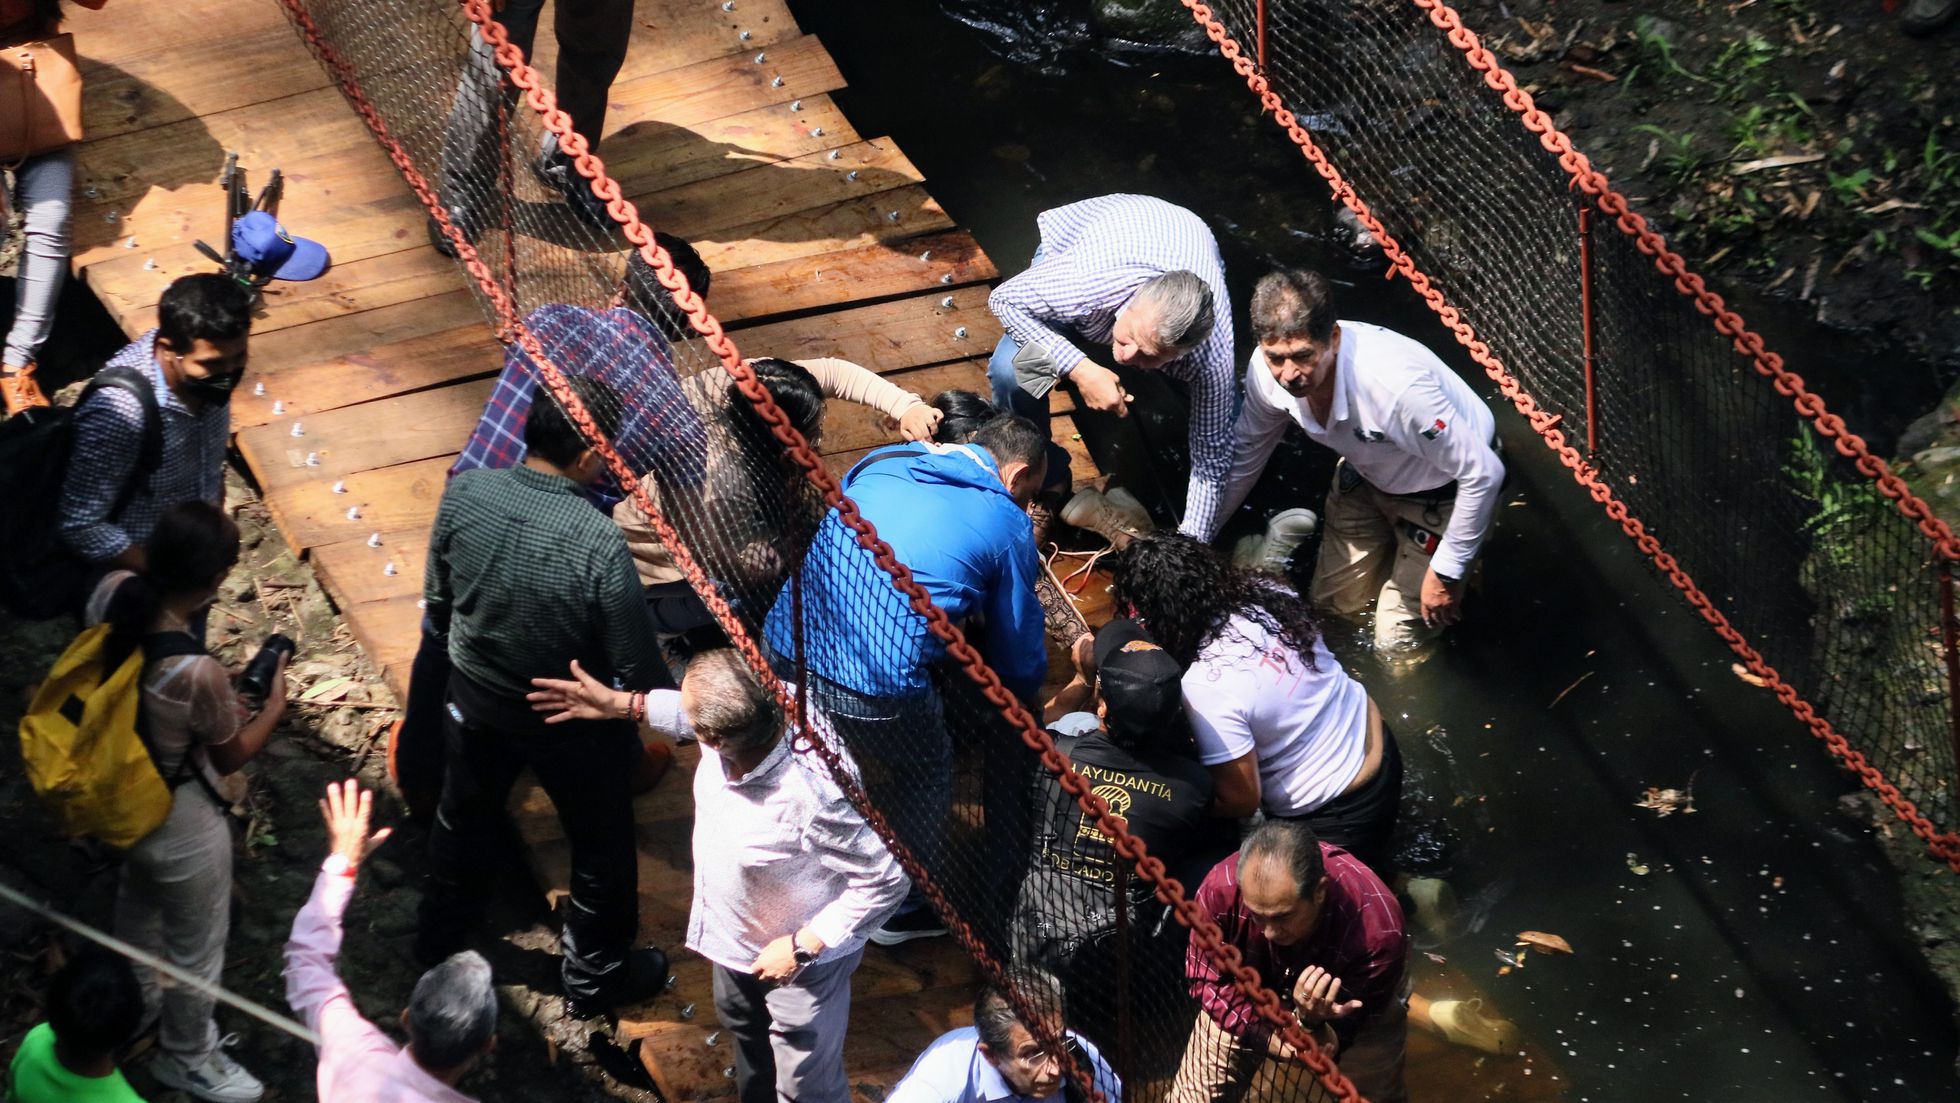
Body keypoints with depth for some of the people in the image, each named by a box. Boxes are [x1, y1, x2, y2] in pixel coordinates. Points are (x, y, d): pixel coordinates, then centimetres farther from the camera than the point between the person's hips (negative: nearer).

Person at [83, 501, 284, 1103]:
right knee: (194, 950, 23)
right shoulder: (198, 672, -41)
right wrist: (274, 705, -1)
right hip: (181, 823, -7)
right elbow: (231, 758, -18)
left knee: (137, 912, 36)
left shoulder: (111, 592, -22)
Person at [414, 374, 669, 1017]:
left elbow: (438, 600, -3)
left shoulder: (464, 494, -21)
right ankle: (595, 977, 42)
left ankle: (439, 938, 54)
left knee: (464, 817, 31)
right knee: (600, 846, 22)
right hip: (573, 723, -4)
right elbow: (635, 665, -23)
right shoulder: (599, 545, -35)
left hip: (475, 699, 4)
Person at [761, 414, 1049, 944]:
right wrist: (1026, 703, 37)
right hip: (877, 680, -6)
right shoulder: (1008, 525, 3)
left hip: (787, 642, 6)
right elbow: (1018, 646, 14)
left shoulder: (884, 461, 17)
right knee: (926, 773, 23)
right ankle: (906, 908, 40)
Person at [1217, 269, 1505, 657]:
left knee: (1397, 641, 3)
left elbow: (1483, 473, -33)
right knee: (1331, 601, 17)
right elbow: (1246, 451, -3)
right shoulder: (1268, 368, -26)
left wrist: (1447, 573, -22)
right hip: (1367, 473, 5)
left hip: (1443, 489, -5)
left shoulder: (1396, 384, -45)